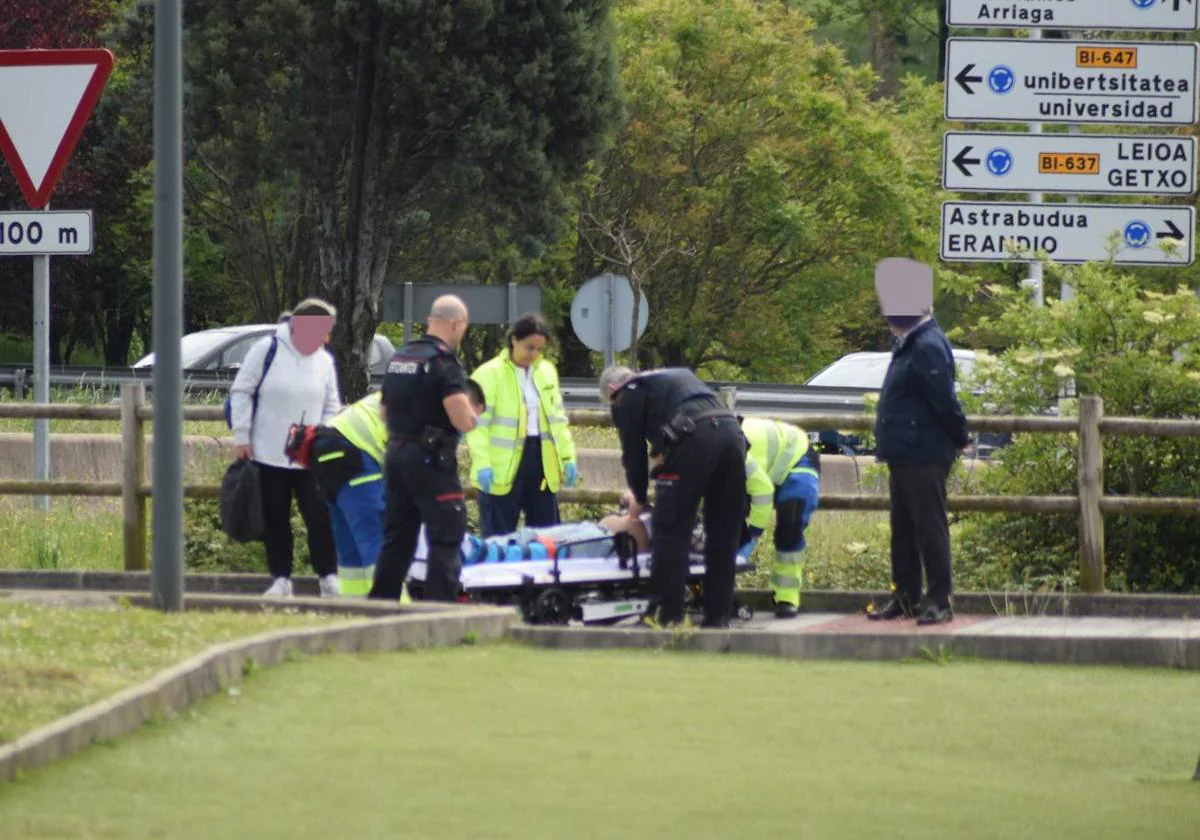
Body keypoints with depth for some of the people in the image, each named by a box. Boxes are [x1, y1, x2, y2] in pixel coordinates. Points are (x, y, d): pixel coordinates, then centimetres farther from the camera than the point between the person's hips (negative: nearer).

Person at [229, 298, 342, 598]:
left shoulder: (324, 361, 6)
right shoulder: (267, 350, -6)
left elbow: (331, 407, 13)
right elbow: (241, 393, -3)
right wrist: (242, 437, -7)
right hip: (269, 457, -2)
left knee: (320, 517, -5)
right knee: (275, 520, 6)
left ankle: (329, 577, 2)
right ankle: (281, 579, 13)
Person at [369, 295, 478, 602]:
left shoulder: (399, 358, 11)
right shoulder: (443, 361, -14)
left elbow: (386, 412, 21)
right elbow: (463, 421, -22)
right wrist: (471, 415, -1)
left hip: (396, 456, 8)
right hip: (431, 461, -8)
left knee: (397, 537, 14)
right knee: (446, 537, -3)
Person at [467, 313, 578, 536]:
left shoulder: (547, 371, 13)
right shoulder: (489, 374, -7)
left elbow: (558, 419, 19)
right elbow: (478, 424, -11)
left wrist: (568, 457, 12)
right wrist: (482, 464, -20)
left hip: (542, 461, 6)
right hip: (503, 467, -6)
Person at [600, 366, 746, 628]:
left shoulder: (628, 396, 16)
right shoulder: (679, 375, 38)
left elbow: (633, 449, 16)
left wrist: (639, 497, 31)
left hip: (693, 439, -7)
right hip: (732, 433, 7)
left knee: (670, 529, 0)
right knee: (724, 534, 10)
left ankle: (666, 614, -3)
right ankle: (718, 616, 12)